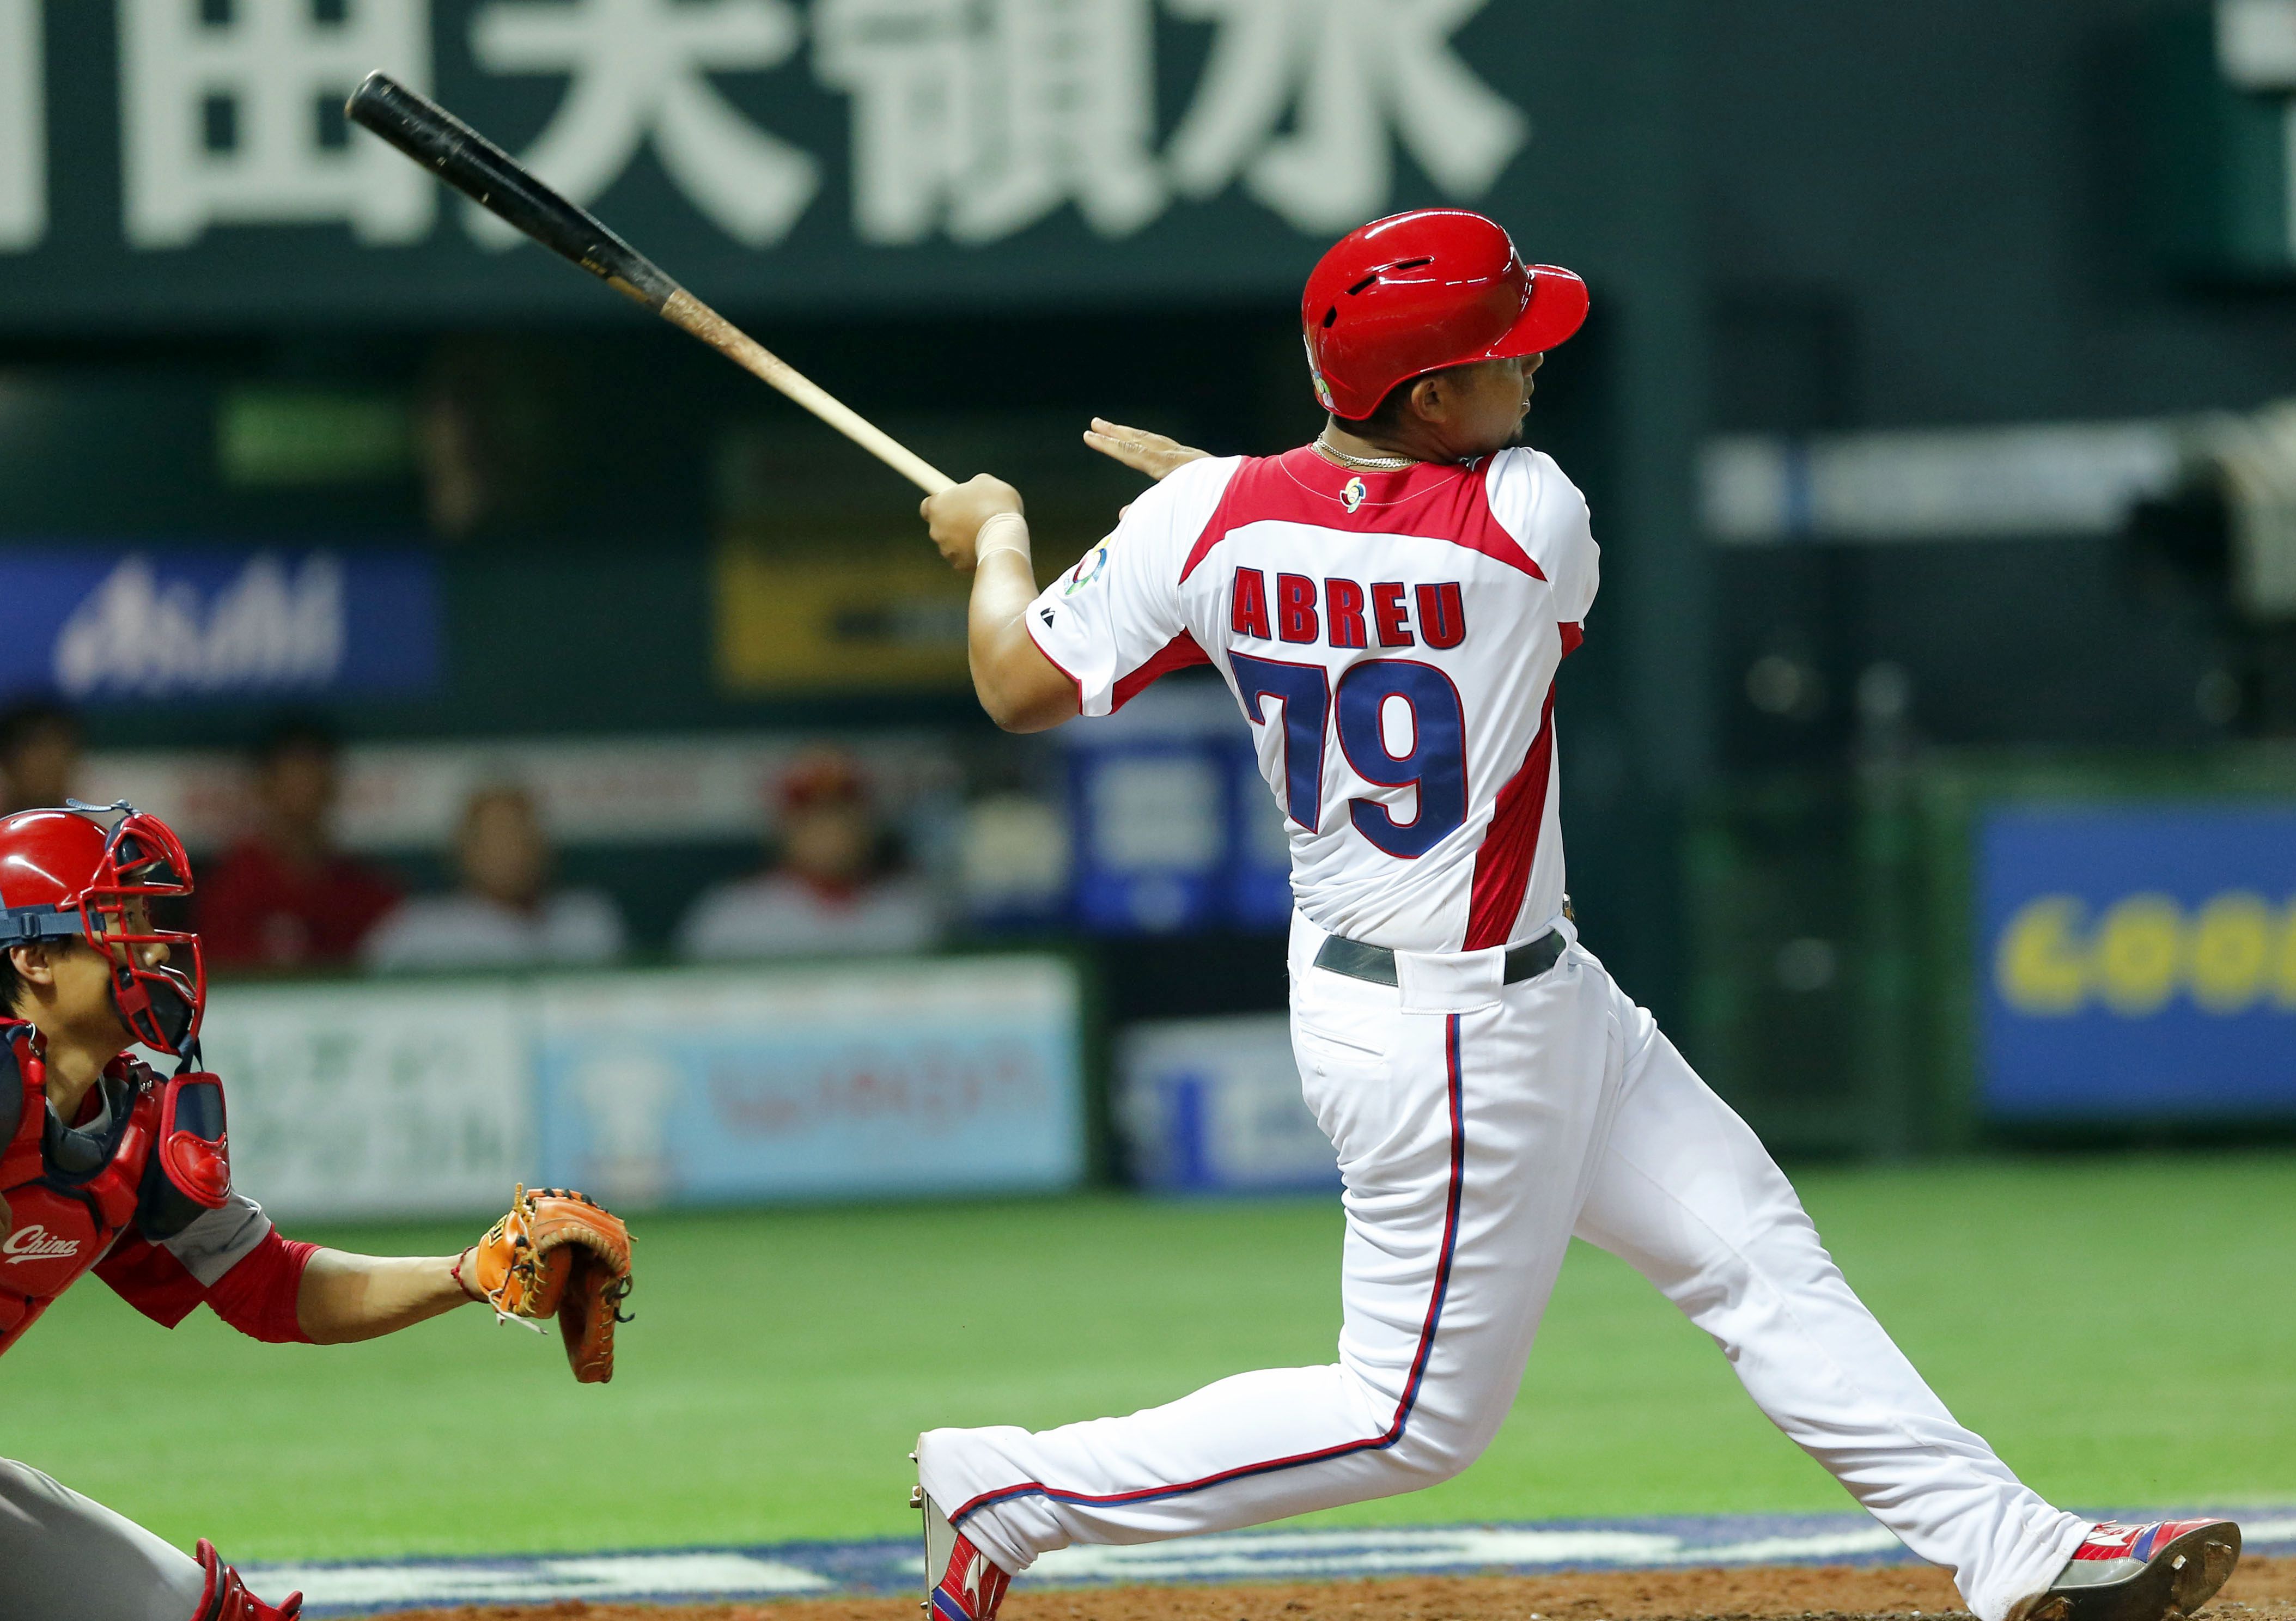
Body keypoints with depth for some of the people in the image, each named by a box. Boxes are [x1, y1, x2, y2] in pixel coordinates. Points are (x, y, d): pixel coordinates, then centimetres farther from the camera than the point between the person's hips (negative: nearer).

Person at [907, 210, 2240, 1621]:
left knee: (1760, 1253, 11)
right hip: (1457, 1038, -8)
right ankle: (1004, 1490, 7)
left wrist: (998, 540, 15)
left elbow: (1024, 690, -4)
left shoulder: (1210, 518, -9)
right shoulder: (1530, 519, -22)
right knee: (1420, 1415, 4)